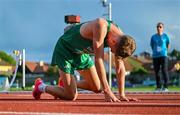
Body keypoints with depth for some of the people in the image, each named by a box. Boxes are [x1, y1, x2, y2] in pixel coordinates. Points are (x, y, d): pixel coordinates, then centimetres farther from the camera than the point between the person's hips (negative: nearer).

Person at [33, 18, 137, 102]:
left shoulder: (120, 36, -14)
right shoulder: (101, 26, -37)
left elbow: (120, 66, -6)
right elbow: (98, 60, -38)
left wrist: (122, 95, -10)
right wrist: (107, 91, -37)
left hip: (82, 53, 7)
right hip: (65, 49, -7)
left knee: (97, 88, 7)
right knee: (71, 96, -11)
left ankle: (67, 83, 29)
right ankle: (41, 87, 13)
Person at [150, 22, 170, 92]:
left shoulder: (165, 36, 2)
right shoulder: (153, 37, 5)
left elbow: (168, 45, 13)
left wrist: (164, 51, 11)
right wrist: (155, 51, 9)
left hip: (163, 55, -3)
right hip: (155, 56, 3)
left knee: (164, 70, -12)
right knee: (156, 72, 4)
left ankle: (165, 86, -9)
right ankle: (158, 87, 13)